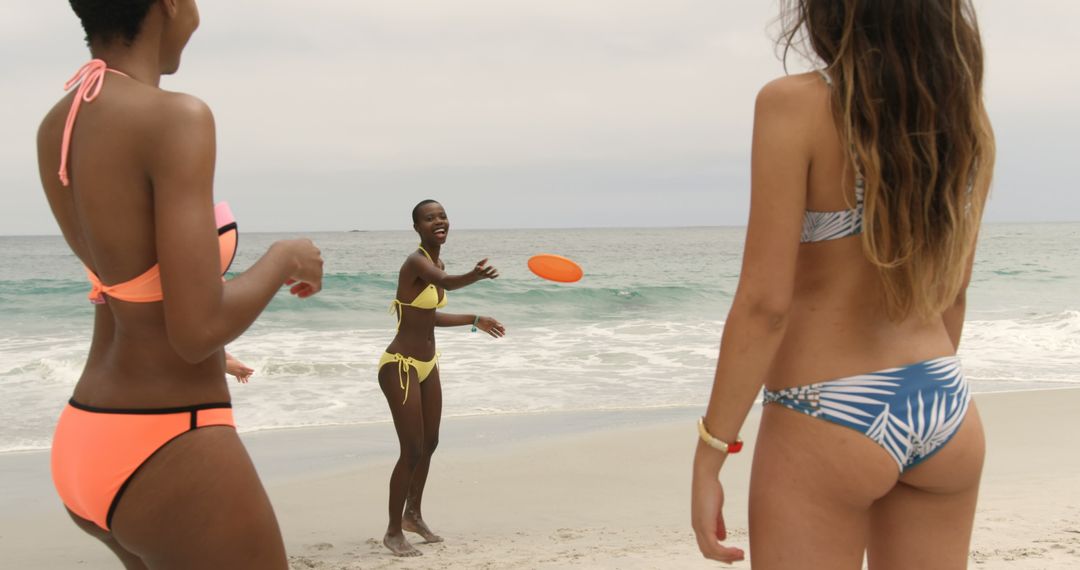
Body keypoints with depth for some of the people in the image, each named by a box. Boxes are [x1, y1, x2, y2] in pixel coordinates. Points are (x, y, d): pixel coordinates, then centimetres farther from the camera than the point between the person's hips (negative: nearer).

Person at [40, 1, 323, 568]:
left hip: (84, 444, 9)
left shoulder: (54, 129, 5)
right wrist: (286, 258, -6)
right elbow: (198, 330, -25)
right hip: (169, 456, -9)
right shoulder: (174, 118, -20)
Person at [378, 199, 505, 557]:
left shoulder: (437, 262, 7)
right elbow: (447, 283, -45)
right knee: (412, 451, -6)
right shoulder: (416, 262, -21)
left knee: (429, 444, 19)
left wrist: (475, 321, 29)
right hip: (401, 366, -9)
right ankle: (393, 531, 11)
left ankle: (413, 515, 39)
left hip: (427, 365, 9)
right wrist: (475, 275, -66)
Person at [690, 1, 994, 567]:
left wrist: (709, 456, -11)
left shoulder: (796, 105, -14)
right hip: (947, 414, 6)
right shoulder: (967, 117, 4)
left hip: (827, 420, -6)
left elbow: (764, 302, -17)